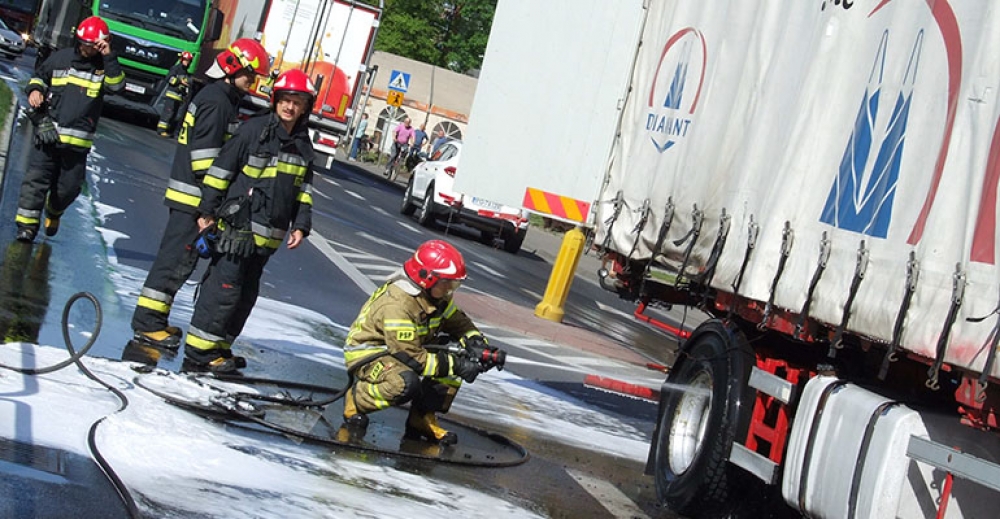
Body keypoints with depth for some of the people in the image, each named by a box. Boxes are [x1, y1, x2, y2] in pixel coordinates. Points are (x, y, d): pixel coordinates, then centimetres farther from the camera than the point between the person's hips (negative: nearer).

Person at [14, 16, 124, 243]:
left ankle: (53, 213, 38)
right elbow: (39, 76, 20)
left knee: (68, 187, 9)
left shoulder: (104, 67, 3)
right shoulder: (60, 58, 6)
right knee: (36, 179, -7)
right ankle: (27, 224, -4)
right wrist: (34, 90, -1)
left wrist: (108, 57, -23)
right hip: (47, 133, 0)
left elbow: (117, 86, -17)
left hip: (78, 141, 0)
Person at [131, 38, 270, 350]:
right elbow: (205, 155, -20)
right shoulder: (217, 102, -14)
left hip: (192, 195, 10)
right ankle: (147, 323, -3)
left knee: (178, 257, 14)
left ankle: (155, 318, 21)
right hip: (193, 196, -10)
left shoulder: (223, 98, 17)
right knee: (177, 258, -7)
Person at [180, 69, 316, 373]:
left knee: (246, 294, 12)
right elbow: (221, 170, -6)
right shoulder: (254, 130, -7)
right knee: (225, 287, -11)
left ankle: (218, 348, 23)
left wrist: (300, 225, 9)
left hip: (268, 234, 7)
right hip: (238, 225, -7)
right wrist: (207, 210, -7)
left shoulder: (304, 145, 12)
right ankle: (199, 352, -5)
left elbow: (304, 191, 19)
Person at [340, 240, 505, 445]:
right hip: (367, 354, -9)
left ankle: (423, 419, 2)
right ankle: (355, 400, -11)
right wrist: (454, 364, -32)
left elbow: (458, 322, 5)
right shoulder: (397, 305, -32)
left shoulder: (435, 296, -4)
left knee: (459, 360, -5)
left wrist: (477, 343, -17)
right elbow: (411, 357, -31)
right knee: (407, 383, -39)